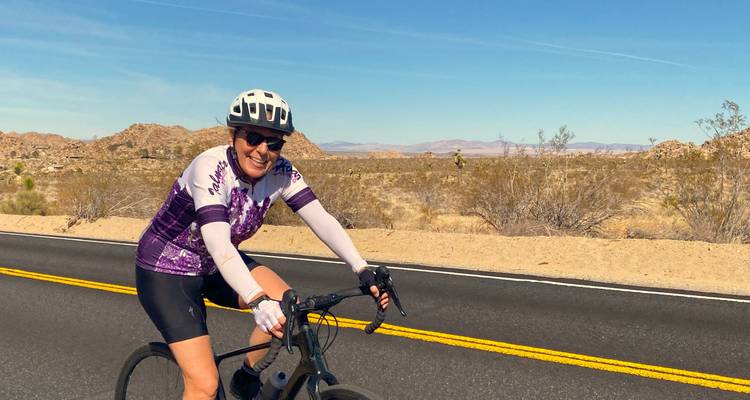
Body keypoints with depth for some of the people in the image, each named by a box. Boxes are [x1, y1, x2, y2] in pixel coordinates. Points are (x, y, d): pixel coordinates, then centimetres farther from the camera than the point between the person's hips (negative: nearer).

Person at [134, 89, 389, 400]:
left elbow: (321, 219, -21)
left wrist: (363, 271, -33)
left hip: (213, 267, 6)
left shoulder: (280, 172, -14)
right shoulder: (210, 168, -31)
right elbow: (218, 244, -42)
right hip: (166, 270, -6)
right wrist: (259, 302, -55)